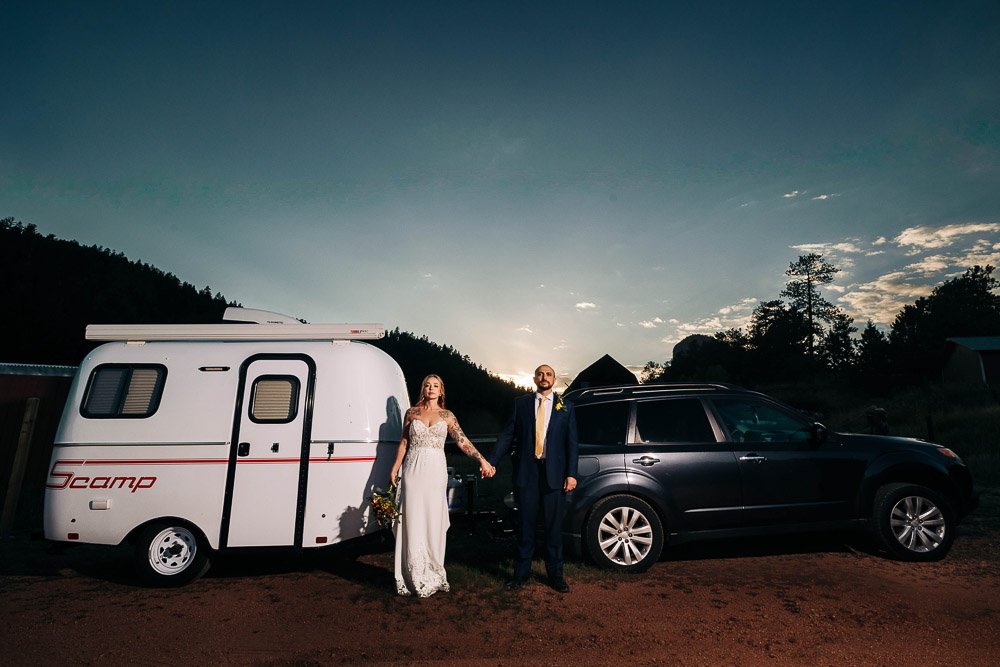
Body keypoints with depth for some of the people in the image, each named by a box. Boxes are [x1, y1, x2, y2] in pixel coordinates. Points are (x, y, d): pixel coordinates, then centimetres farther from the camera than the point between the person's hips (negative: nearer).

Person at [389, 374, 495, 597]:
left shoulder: (447, 416, 5)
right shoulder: (411, 413, 7)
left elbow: (462, 441, -3)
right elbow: (404, 443, 10)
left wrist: (483, 461, -13)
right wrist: (395, 468, 5)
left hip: (436, 471, 0)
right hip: (413, 470, 0)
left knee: (434, 521, 4)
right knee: (413, 521, 2)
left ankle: (432, 574, 19)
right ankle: (415, 576, 14)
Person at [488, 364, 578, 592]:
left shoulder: (565, 407, 7)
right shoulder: (520, 403, 6)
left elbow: (571, 443, 5)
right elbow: (507, 435, 3)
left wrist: (571, 474, -3)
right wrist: (491, 461, -7)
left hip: (554, 473, 0)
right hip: (526, 471, 0)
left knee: (554, 526, 9)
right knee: (525, 524, 9)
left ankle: (555, 574, 25)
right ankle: (521, 573, 24)